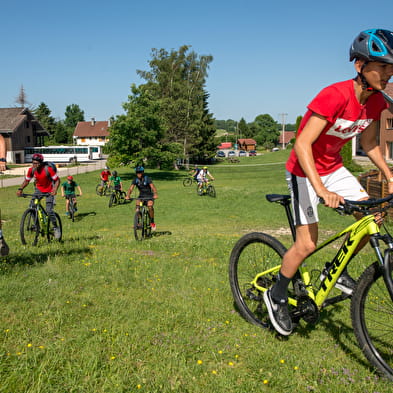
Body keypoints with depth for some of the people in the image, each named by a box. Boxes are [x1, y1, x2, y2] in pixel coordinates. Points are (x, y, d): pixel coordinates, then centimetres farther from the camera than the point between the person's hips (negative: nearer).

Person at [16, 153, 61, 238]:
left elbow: (57, 180, -18)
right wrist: (20, 189, -15)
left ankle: (56, 228, 3)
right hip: (38, 190, 4)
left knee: (49, 211, -16)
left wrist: (55, 190, -35)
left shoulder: (48, 169, -25)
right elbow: (27, 180, 2)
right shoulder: (31, 169, -12)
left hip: (49, 191, -4)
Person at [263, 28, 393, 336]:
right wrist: (320, 189, -40)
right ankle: (277, 296, 13)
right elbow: (302, 144, -32)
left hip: (333, 168, 7)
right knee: (307, 243, -10)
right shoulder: (335, 96, -28)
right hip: (304, 172, -7)